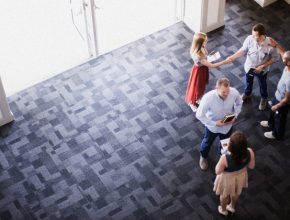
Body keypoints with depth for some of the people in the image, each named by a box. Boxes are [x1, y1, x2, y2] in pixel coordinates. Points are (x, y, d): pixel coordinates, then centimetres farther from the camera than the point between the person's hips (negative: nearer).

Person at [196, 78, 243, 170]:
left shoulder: (234, 93, -30)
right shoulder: (208, 98, -40)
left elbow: (239, 103, -5)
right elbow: (199, 115, -26)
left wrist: (235, 116, -17)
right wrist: (214, 123, -28)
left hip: (227, 125, 3)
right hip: (212, 126, -2)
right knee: (207, 142, 28)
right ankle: (203, 156, 61)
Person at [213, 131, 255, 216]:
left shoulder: (225, 158, -43)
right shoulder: (250, 152, -33)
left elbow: (218, 172, -23)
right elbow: (251, 166, -12)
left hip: (227, 178, -3)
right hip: (241, 175, 3)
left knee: (224, 195, 31)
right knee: (236, 193, 36)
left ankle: (223, 209, 60)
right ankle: (232, 207, 64)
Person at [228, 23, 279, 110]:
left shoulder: (270, 44, -35)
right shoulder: (250, 39, -29)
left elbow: (275, 58, -19)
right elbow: (243, 50, -14)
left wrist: (262, 66, -24)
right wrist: (232, 57, -27)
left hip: (262, 70, -2)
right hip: (249, 66, 2)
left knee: (262, 85, 27)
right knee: (248, 82, 31)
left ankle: (264, 98, 57)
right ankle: (247, 94, 64)